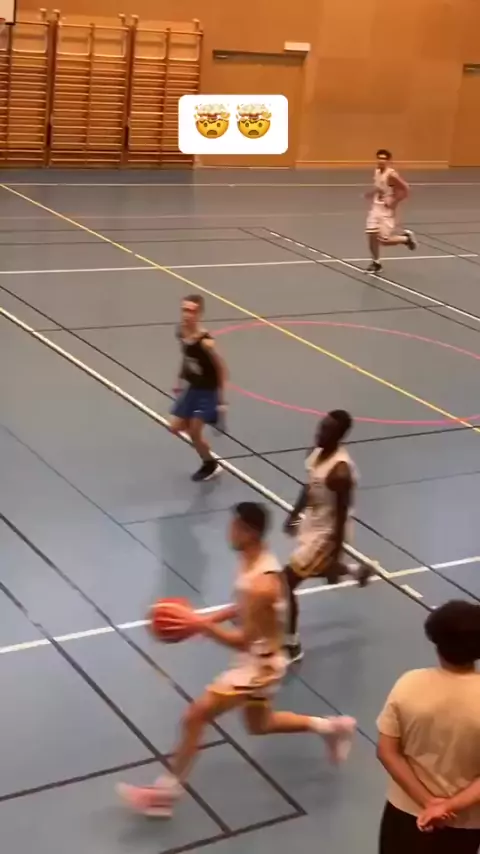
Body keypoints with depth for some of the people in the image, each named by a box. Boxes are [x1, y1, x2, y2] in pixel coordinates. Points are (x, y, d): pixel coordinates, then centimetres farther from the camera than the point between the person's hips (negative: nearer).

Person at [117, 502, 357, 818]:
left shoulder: (262, 584, -32)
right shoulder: (254, 561, -4)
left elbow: (243, 640, -27)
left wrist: (200, 625, -25)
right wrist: (211, 618, 0)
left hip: (258, 663, -10)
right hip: (258, 658, 10)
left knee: (196, 716, -7)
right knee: (259, 724, 27)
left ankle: (168, 790, 4)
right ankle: (330, 726, 37)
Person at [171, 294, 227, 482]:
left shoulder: (205, 342, -31)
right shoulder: (181, 333, -9)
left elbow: (221, 368, -22)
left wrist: (221, 398, -19)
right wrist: (181, 380, 13)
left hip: (207, 391, -7)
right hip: (191, 388, 7)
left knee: (194, 433, -2)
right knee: (176, 428, 10)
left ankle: (211, 465, 25)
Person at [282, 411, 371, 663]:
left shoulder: (340, 471, -31)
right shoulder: (318, 452, -6)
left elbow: (342, 515, -26)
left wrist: (335, 555, -22)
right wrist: (294, 515, 19)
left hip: (326, 532, -9)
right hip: (310, 523, 9)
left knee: (286, 583, -6)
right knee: (314, 569, 33)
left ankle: (291, 646, 9)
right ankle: (357, 571, 59)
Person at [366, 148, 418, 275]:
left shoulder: (391, 175, -19)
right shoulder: (376, 172, 5)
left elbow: (405, 190, -19)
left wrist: (393, 202, -20)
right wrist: (371, 194, 10)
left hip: (387, 210, -7)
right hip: (375, 208, 7)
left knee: (384, 240, -8)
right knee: (372, 236, 0)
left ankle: (406, 238, 19)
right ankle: (376, 263, 16)